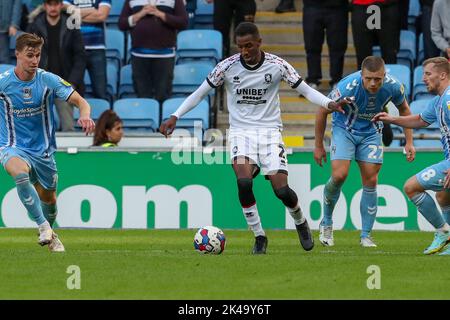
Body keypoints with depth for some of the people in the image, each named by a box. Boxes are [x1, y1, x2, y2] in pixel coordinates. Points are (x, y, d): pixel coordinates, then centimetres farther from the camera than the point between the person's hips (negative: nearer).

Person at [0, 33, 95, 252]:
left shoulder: (48, 80, -10)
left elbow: (79, 101, -13)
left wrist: (85, 115, -35)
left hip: (43, 150, 3)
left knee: (48, 199, 16)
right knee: (20, 172, -37)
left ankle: (50, 235, 47)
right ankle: (43, 226, -32)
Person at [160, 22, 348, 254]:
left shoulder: (277, 65, -6)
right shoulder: (227, 66, -5)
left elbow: (305, 90, 2)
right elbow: (200, 93, 4)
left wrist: (329, 104, -14)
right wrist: (175, 117, -5)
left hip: (270, 130, 0)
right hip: (241, 131, 0)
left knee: (281, 189, -12)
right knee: (244, 182, -25)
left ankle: (300, 222, 22)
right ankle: (259, 237, -9)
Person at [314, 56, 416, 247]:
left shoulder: (393, 87, -22)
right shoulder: (347, 86, -31)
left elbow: (404, 109, 2)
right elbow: (322, 111, -15)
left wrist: (409, 142, 0)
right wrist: (318, 146, -8)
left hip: (371, 132, 2)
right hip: (344, 129, -2)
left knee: (370, 181, -5)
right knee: (339, 175, -18)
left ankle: (366, 235, 6)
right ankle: (326, 223, 5)